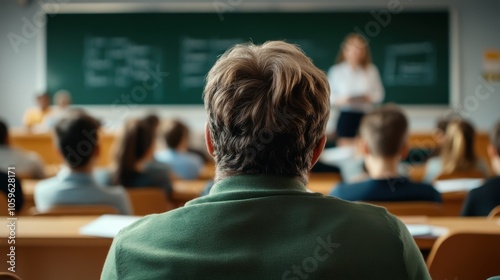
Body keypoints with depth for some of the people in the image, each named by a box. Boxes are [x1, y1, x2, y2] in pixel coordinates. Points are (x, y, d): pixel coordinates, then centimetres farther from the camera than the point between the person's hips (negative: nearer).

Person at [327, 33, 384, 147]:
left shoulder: (371, 70, 5)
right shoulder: (336, 71, 1)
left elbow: (379, 94, 7)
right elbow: (329, 97, 2)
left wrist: (368, 98, -13)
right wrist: (341, 100, -17)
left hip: (365, 117, 1)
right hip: (346, 117, -1)